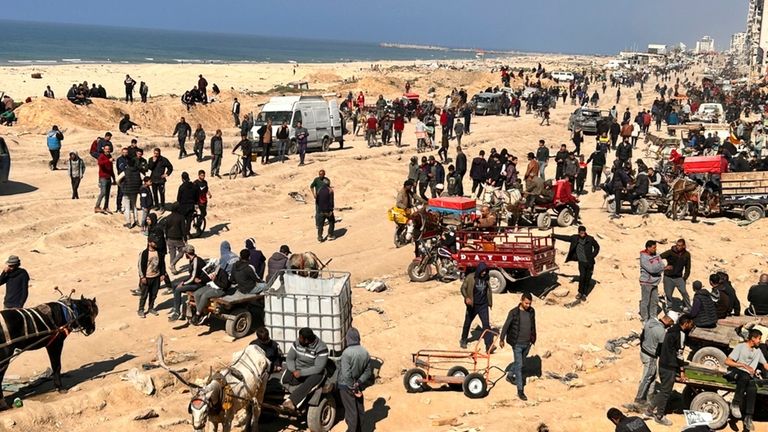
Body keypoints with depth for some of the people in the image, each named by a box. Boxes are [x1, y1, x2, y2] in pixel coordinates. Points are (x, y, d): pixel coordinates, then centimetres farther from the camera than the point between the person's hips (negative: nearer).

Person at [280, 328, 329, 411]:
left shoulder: (321, 348, -18)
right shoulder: (297, 343, -3)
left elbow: (318, 368, -21)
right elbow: (289, 358, 3)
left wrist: (301, 373, -25)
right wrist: (293, 370, -16)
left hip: (314, 373, -6)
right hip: (297, 369, 6)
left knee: (308, 385, -37)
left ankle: (291, 401, -51)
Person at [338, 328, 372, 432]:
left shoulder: (347, 353, -23)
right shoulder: (365, 352, -4)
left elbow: (346, 374, -24)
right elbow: (368, 372, 0)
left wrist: (353, 389, -16)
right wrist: (359, 383, -6)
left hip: (347, 386, -5)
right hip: (359, 386, 6)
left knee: (351, 410, 3)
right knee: (360, 409, 18)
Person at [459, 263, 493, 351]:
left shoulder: (486, 278, 3)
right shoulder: (470, 277, -11)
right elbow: (463, 288, -7)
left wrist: (490, 302, 17)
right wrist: (466, 297, -24)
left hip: (483, 305, 2)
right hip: (472, 305, -2)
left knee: (486, 324, -8)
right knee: (467, 322, 15)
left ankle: (489, 345, -10)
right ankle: (463, 340, 38)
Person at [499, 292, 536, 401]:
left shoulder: (532, 311, 1)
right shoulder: (514, 312, -14)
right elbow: (506, 326, -6)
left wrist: (533, 338, 21)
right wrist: (501, 339, 0)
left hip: (527, 343, 5)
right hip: (517, 344, -5)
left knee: (521, 363, 21)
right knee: (519, 365, -6)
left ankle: (510, 376, 46)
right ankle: (520, 390, -2)